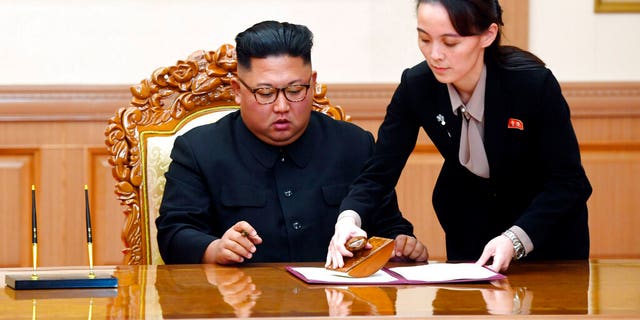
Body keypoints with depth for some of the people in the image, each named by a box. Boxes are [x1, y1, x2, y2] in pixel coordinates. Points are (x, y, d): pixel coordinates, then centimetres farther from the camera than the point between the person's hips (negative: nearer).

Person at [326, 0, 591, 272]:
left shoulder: (535, 83, -30)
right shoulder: (416, 86, -21)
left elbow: (569, 182, -25)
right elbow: (379, 172, -17)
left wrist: (515, 239, -39)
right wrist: (348, 219, -38)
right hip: (469, 225, 3)